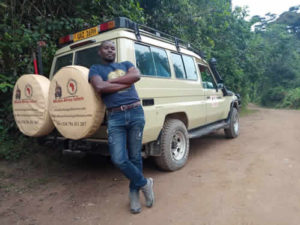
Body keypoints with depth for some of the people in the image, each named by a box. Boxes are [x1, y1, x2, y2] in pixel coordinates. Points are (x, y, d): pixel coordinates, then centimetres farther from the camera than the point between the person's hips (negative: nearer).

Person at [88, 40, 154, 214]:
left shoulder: (126, 64, 19)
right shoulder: (95, 69, 12)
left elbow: (137, 76, -4)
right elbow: (100, 87, -10)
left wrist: (111, 81, -5)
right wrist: (126, 83, -4)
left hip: (136, 112, 2)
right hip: (115, 117, -1)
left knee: (135, 157, 6)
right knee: (119, 159, -8)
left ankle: (134, 193, 26)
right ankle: (145, 183, 17)